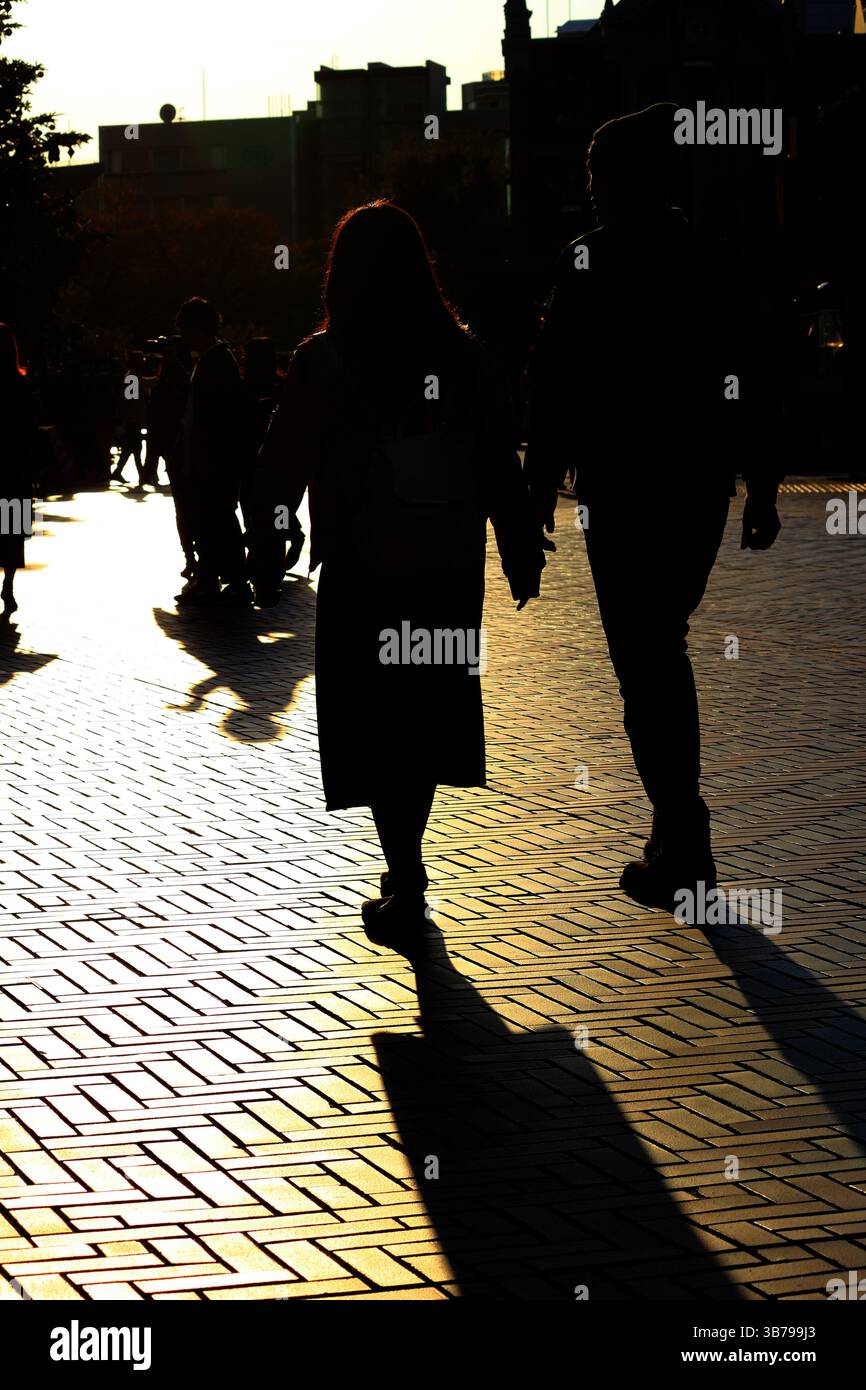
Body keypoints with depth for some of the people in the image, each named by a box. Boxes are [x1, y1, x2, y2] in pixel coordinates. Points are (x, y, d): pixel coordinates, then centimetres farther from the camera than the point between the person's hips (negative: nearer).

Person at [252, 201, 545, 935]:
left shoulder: (324, 361, -7)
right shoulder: (464, 353, 0)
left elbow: (284, 465, -3)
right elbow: (503, 466, 1)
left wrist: (267, 545, 9)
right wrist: (521, 554, 7)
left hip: (364, 567, -3)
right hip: (450, 566, 4)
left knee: (376, 723, 3)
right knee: (424, 712, 17)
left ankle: (405, 884, -3)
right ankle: (407, 870, 27)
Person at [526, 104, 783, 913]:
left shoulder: (588, 263, -8)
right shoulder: (710, 262, 7)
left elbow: (556, 388, -11)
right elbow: (748, 388, 8)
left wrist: (539, 492, -6)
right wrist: (762, 490, 13)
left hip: (621, 493, -6)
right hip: (701, 489, 6)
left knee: (644, 665, -1)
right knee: (663, 652, 20)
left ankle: (683, 854, -3)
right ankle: (679, 836, 26)